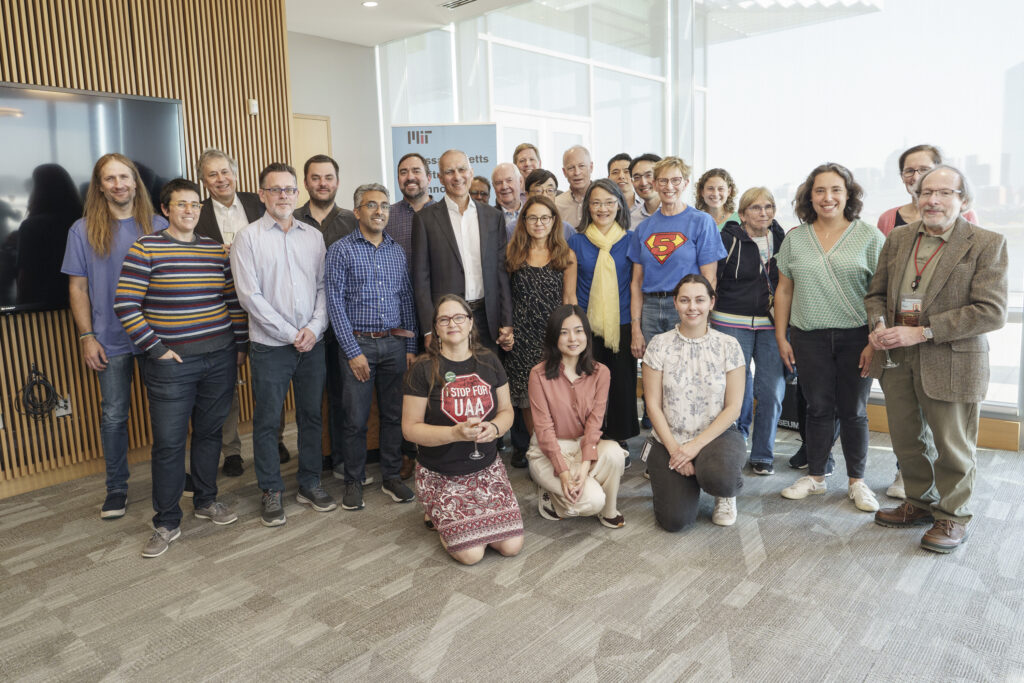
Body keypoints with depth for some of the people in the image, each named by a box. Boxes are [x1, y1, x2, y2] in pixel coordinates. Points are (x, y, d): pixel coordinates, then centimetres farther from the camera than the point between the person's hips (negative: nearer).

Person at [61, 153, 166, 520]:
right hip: (111, 339, 0)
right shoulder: (83, 230, 0)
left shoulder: (158, 226, 1)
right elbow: (77, 287, 2)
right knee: (114, 415, 7)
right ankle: (116, 488, 21)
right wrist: (87, 337, -4)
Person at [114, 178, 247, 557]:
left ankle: (206, 500, 32)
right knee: (168, 443, 1)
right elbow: (125, 305, -8)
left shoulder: (216, 249, 9)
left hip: (220, 358, 4)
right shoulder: (146, 248, -5)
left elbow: (234, 300, 13)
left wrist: (240, 344, 9)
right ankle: (166, 523, 15)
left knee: (210, 432, 14)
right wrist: (156, 349, -9)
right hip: (172, 362, -4)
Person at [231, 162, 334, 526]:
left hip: (312, 343, 4)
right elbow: (250, 295, -9)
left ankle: (310, 483, 26)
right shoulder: (248, 237, -2)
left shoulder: (313, 235, 9)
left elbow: (324, 287, 7)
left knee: (311, 415, 12)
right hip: (270, 346, -3)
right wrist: (290, 334, -11)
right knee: (267, 421, 5)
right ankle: (271, 492, 19)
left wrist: (314, 328, -7)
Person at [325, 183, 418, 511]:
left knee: (394, 414, 9)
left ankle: (391, 476, 23)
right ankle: (354, 481, 18)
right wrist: (353, 351, -12)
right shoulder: (341, 250, -3)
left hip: (394, 343, 4)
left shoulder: (397, 251, 11)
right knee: (355, 419, 2)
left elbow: (407, 299, 12)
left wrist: (410, 346, 6)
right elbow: (335, 303, -7)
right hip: (358, 343, -4)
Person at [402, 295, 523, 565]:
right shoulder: (423, 369, -10)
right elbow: (410, 428, -10)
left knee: (512, 546, -8)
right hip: (441, 475, -4)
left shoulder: (489, 362, 3)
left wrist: (494, 428, -16)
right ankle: (436, 514, 16)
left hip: (487, 469, 4)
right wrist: (456, 433, -25)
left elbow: (506, 410, 8)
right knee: (471, 553, -14)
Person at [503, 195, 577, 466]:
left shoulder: (567, 256, 4)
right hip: (522, 334, 1)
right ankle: (533, 447, 21)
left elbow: (569, 298, 5)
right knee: (527, 395, 5)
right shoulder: (512, 253, 6)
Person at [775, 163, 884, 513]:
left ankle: (857, 481, 22)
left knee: (853, 411, 7)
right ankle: (815, 476, 23)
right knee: (818, 408, 9)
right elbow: (784, 290, 9)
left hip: (855, 338, -2)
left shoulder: (869, 237, -1)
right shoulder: (795, 238, 7)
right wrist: (781, 336, 6)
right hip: (809, 338, 2)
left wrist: (875, 342, -10)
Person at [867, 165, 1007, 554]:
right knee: (906, 440, 17)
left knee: (951, 446, 9)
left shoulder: (987, 244, -9)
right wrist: (879, 326, -9)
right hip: (898, 360, 5)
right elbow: (876, 293, 12)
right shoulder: (898, 238, 7)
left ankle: (952, 517, 29)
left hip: (950, 362, -5)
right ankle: (921, 503, 37)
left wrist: (921, 332, -22)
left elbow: (991, 311, -17)